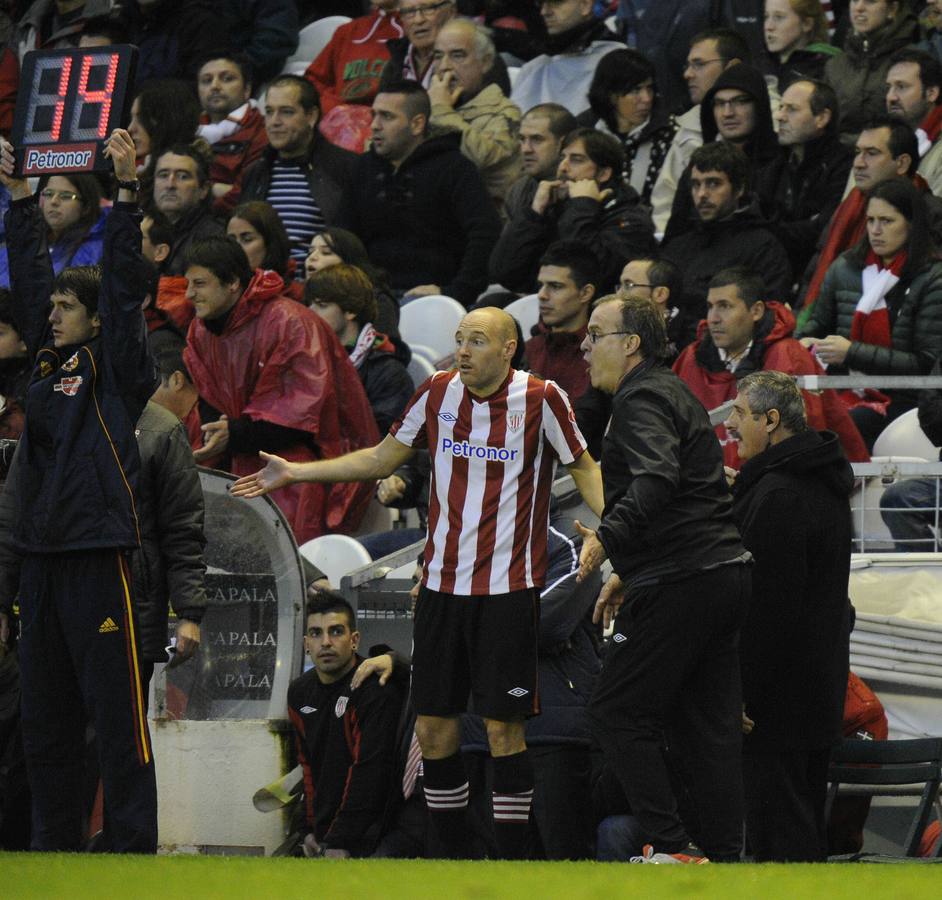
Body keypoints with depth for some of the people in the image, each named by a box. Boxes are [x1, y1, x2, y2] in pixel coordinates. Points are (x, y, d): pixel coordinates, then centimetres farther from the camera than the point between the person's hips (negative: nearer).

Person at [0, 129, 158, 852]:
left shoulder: (115, 366, -2)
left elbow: (124, 286, -10)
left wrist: (126, 190, -15)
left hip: (97, 554, -8)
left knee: (117, 710, -7)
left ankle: (137, 846, -6)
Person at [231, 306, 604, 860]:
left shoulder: (540, 399, -8)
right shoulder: (438, 393, 4)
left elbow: (584, 467, 1)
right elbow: (381, 460, 16)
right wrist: (293, 473, 14)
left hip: (509, 589, -5)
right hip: (442, 584, 5)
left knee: (503, 729, -6)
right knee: (434, 728, 5)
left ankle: (513, 864, 2)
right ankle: (455, 860, 16)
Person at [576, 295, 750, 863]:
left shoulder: (642, 400, -10)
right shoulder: (674, 393, 23)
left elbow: (657, 480, -29)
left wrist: (608, 538, -40)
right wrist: (629, 572, 31)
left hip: (682, 581, -10)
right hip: (727, 574, 10)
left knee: (617, 711, -5)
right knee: (708, 723, 10)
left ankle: (670, 846, -9)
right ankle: (723, 854, 8)